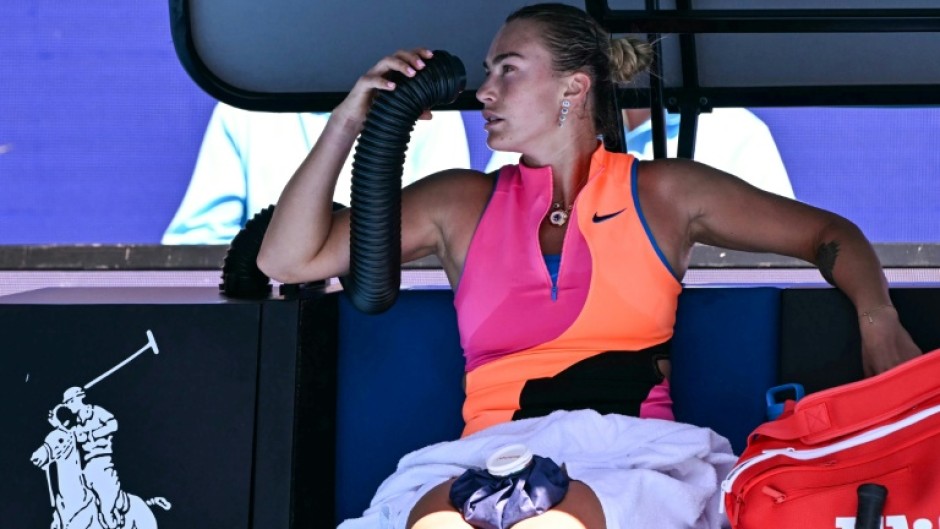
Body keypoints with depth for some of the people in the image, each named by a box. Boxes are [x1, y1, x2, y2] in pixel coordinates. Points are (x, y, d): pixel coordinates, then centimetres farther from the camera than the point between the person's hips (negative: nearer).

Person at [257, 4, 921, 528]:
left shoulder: (663, 193, 17)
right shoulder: (462, 204, 20)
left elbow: (830, 234, 22)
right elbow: (287, 259, 17)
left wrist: (878, 319, 2)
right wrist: (349, 121, 10)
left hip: (633, 454, -1)